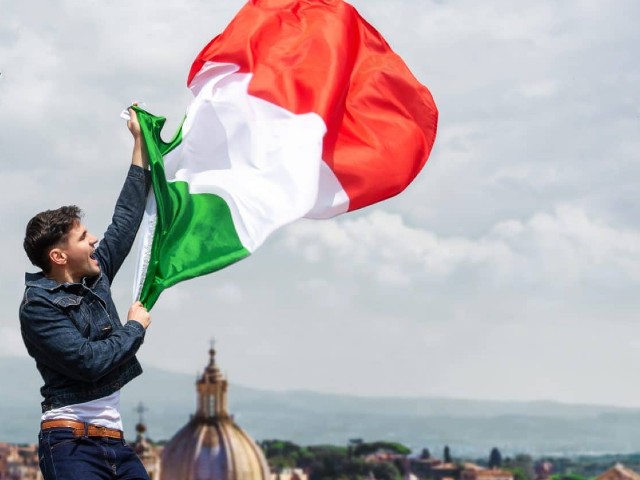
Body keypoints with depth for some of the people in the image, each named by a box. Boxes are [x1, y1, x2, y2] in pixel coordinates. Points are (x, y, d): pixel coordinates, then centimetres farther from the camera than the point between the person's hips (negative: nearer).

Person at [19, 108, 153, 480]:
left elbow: (126, 220, 23)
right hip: (72, 444, -8)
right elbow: (90, 361, -19)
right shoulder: (38, 306, -9)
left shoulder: (95, 276, 13)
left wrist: (141, 143, 26)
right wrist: (135, 327, -3)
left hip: (113, 438, 8)